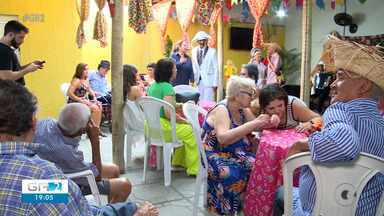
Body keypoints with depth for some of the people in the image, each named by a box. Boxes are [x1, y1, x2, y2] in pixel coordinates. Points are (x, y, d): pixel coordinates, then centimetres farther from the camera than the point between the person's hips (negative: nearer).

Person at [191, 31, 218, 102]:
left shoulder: (212, 51, -5)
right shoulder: (194, 51, 9)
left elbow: (216, 68, -4)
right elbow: (194, 66, 13)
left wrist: (215, 84, -8)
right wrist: (194, 78, 5)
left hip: (209, 81, -4)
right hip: (198, 81, 4)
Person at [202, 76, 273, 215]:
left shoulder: (243, 109, 5)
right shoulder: (221, 110, -19)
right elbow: (223, 138, -35)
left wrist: (270, 121, -17)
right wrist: (253, 124, -35)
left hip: (236, 153, 7)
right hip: (216, 155, -7)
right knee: (236, 173, -35)